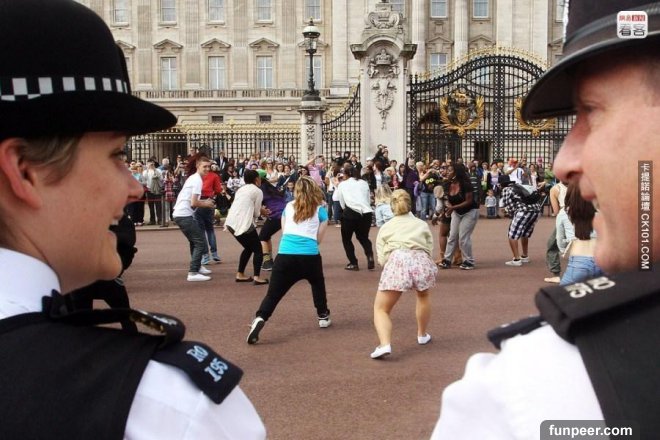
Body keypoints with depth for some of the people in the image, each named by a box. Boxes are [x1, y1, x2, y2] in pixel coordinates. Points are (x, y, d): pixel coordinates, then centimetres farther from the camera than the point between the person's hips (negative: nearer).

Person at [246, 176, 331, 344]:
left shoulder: (288, 206, 18)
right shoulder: (320, 210, 11)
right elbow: (319, 239, 14)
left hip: (285, 254, 1)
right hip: (310, 255, -1)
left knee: (273, 293, 2)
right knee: (318, 284, 29)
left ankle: (259, 318, -20)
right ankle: (323, 316, 36)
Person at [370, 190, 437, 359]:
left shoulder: (386, 227, 26)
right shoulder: (422, 224, 29)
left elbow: (381, 258, 16)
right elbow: (429, 250, 20)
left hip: (397, 261, -2)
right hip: (421, 262, 2)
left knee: (381, 309, 9)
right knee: (423, 295, 34)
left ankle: (385, 344, -14)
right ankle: (422, 335, 43)